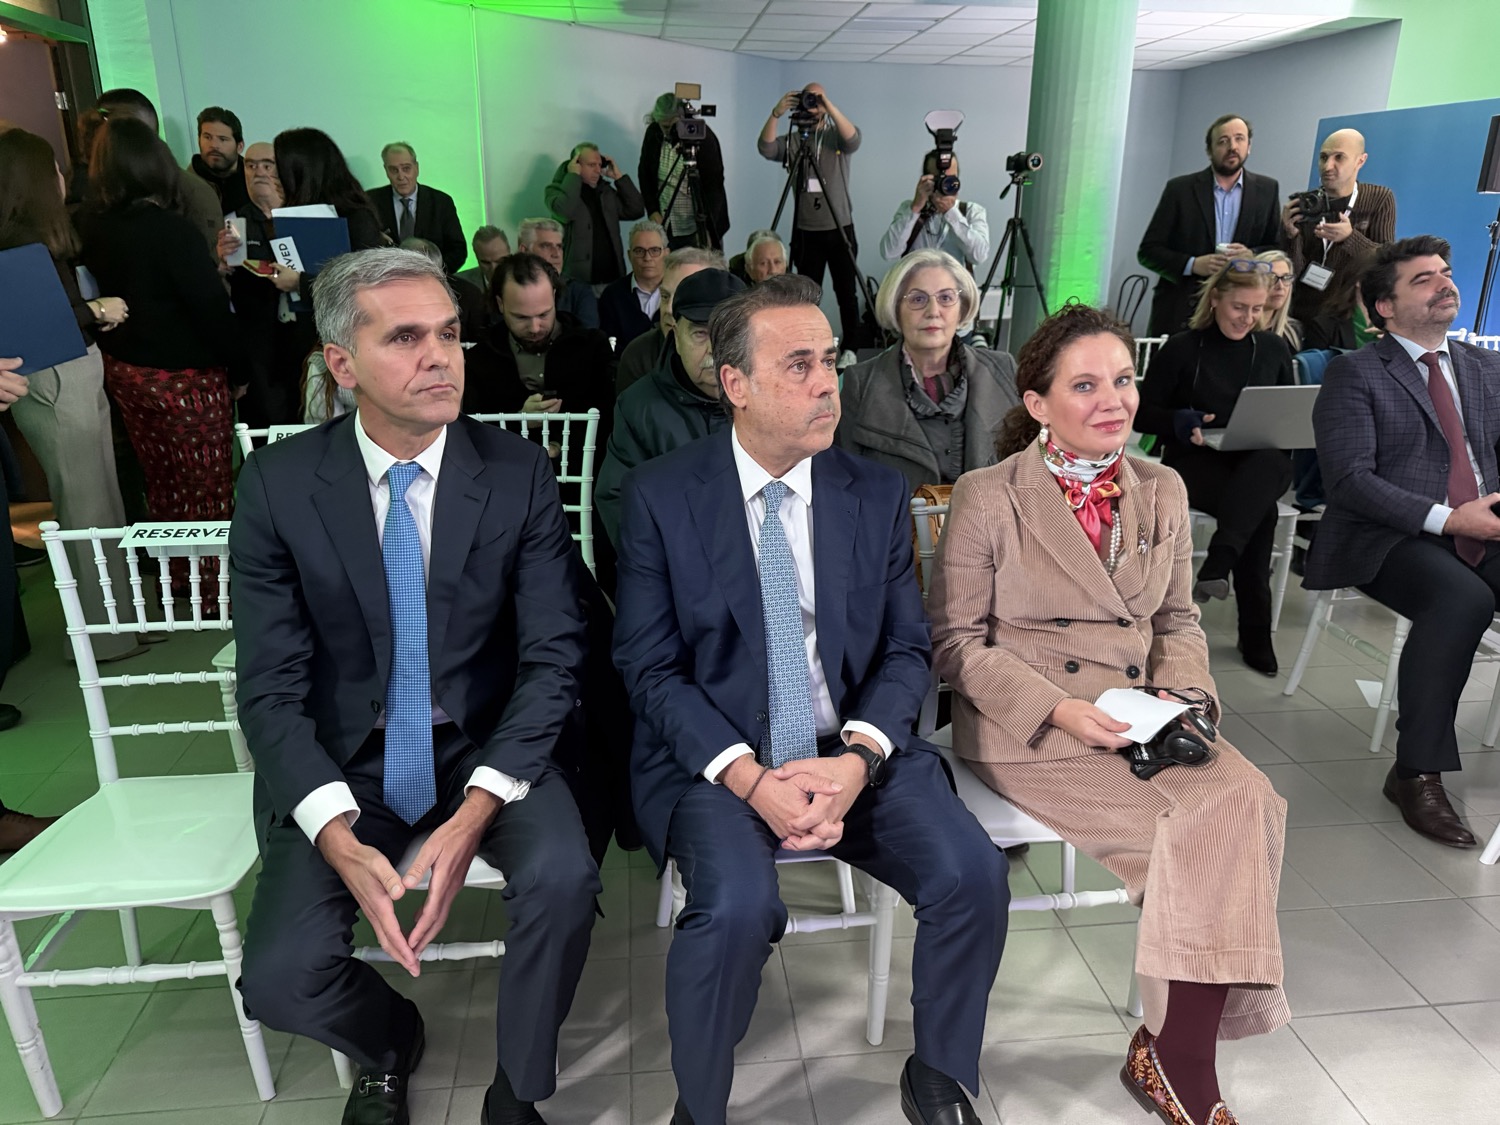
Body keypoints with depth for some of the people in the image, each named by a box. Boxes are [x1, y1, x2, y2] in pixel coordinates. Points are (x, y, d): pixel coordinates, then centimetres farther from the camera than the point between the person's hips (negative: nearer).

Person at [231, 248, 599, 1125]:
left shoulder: (520, 473, -9)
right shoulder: (280, 484, -8)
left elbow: (553, 658, -10)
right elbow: (271, 686, -8)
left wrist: (473, 815, -23)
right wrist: (341, 840, -22)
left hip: (487, 748, 0)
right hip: (344, 761, 1)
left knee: (563, 877, -28)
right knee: (279, 981, -16)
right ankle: (391, 1043, 24)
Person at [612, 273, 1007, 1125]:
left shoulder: (879, 493, 4)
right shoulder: (660, 495, -5)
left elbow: (907, 648, 4)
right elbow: (651, 667, -7)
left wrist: (856, 759, -15)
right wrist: (749, 777, -19)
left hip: (855, 751, 3)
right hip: (712, 758, -2)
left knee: (974, 873, -18)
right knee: (738, 905, -29)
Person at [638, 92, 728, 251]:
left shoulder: (702, 136, -12)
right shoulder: (653, 133, 0)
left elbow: (714, 185, -13)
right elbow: (644, 173, 11)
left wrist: (705, 227, -19)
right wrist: (652, 210, 2)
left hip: (699, 227, -3)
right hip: (664, 227, 3)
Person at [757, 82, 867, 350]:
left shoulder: (837, 136, 4)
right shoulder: (793, 140, 7)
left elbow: (854, 140, -19)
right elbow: (765, 148, -10)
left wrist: (829, 106, -27)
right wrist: (776, 113, -23)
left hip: (840, 229, -1)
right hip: (806, 231, 1)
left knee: (847, 293, 0)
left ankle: (851, 349, 7)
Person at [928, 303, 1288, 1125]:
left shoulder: (1161, 491, 11)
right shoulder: (987, 498, -6)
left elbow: (1178, 619, 18)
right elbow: (956, 639, -6)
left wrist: (1183, 693, -3)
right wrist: (1059, 710, -16)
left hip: (1143, 720, 5)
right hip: (1025, 733, -5)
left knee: (1245, 801, -21)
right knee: (1193, 825, -22)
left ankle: (1181, 1058, -8)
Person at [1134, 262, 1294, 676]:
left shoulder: (1273, 350, 16)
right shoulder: (1181, 349, 4)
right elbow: (1143, 413, 2)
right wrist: (1181, 423, -19)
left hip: (1261, 462, 3)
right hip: (1196, 461, -3)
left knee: (1269, 461, -38)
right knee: (1260, 508, -34)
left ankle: (1219, 560, -46)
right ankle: (1255, 634, -29)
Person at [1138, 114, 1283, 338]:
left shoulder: (1267, 190, 10)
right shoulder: (1180, 189, 3)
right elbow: (1148, 251, 0)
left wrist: (1253, 256, -10)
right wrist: (1192, 265, -15)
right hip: (1179, 311, -1)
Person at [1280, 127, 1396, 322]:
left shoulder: (1380, 199, 0)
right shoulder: (1303, 204, 0)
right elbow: (1294, 271, -5)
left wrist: (1349, 237, -24)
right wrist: (1291, 234, -24)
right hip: (1304, 313, 1)